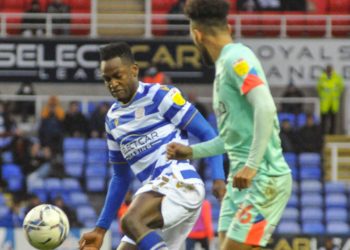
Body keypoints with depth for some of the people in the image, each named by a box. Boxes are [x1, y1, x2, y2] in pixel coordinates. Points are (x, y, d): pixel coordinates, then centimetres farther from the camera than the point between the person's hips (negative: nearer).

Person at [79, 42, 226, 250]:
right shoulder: (113, 118, 21)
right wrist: (101, 229, 22)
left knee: (131, 222, -33)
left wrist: (218, 178, -18)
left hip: (179, 184, -9)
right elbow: (121, 177, 27)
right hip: (156, 189, 9)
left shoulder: (159, 96, -1)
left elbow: (207, 134, -4)